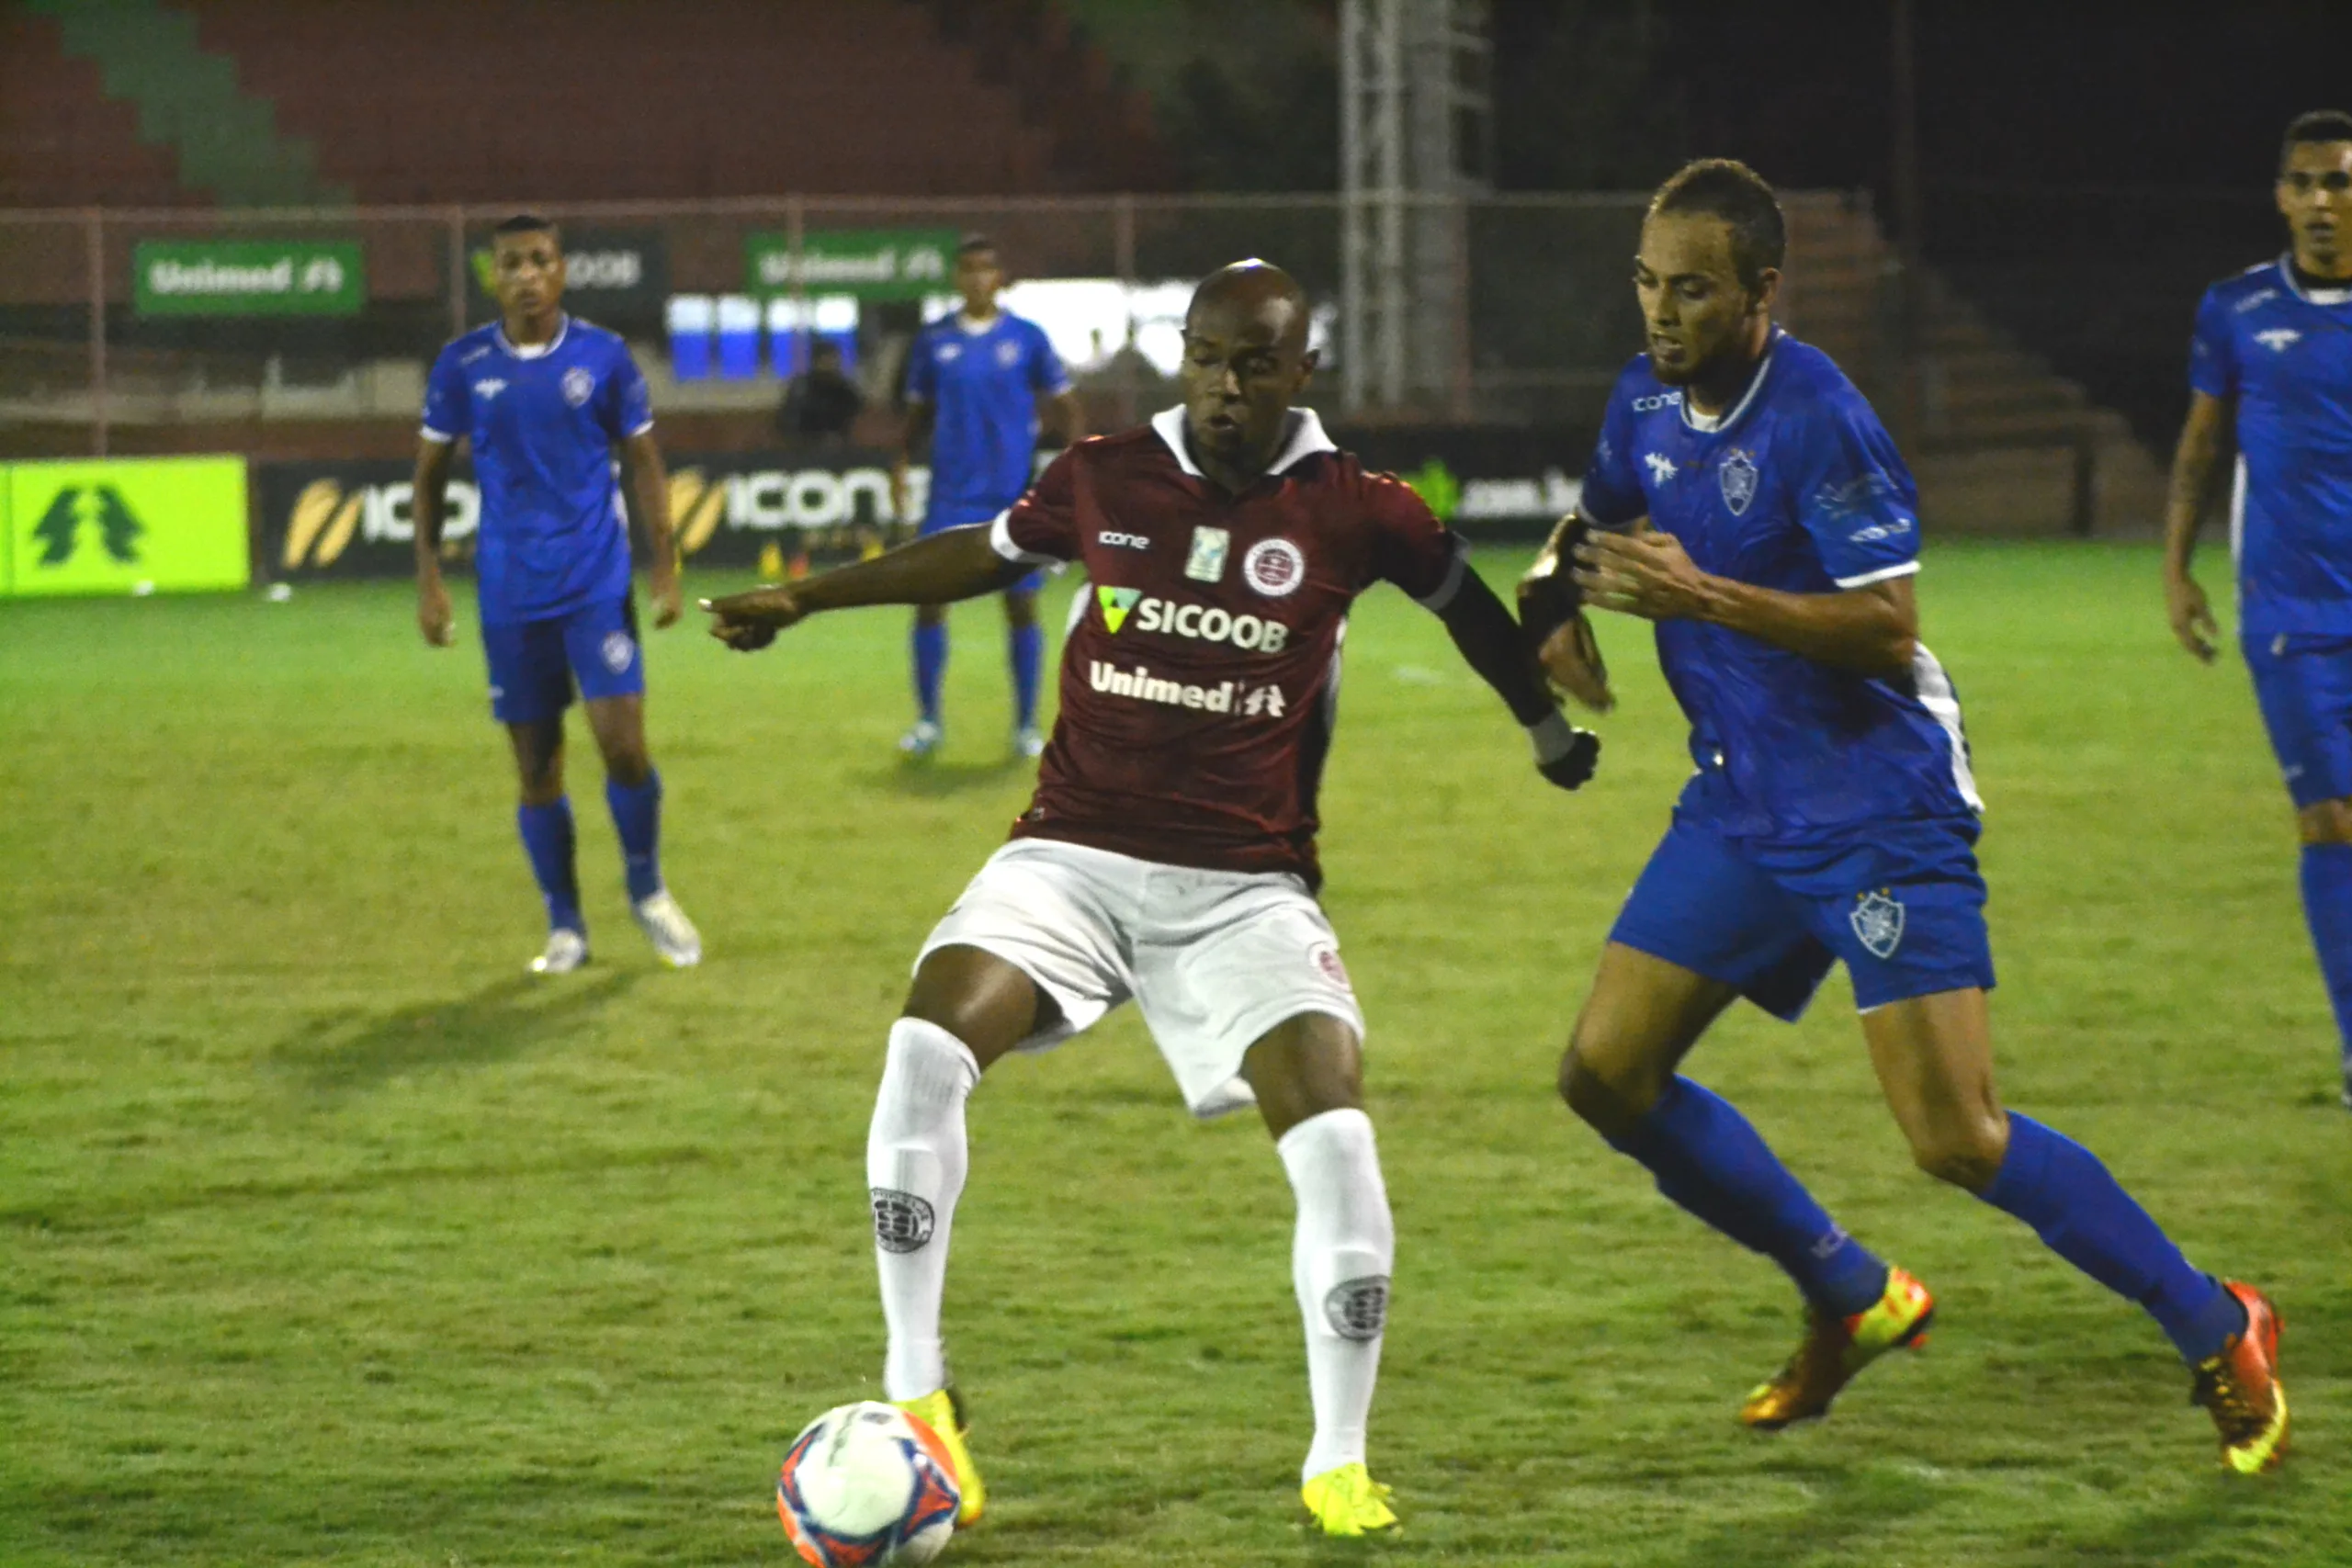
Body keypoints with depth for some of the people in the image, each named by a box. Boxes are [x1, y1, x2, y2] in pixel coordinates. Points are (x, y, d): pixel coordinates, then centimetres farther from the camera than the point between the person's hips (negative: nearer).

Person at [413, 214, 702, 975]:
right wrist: (428, 579, 2)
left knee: (623, 745, -10)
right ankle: (565, 927, 16)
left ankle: (648, 894, 13)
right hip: (511, 592, 1)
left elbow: (644, 461, 6)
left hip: (598, 583, -1)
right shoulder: (463, 365, 0)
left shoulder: (603, 356, -1)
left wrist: (664, 566, 0)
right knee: (536, 767, 3)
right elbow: (430, 471, 8)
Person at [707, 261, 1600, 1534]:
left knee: (1334, 1138, -21)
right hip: (1074, 856, 1)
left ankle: (1340, 1463, -2)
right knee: (925, 1051, -24)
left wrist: (1553, 726, 29)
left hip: (1245, 889, -1)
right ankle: (915, 1391, -8)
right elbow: (983, 554, 21)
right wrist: (802, 599, 25)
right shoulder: (1101, 481, 2)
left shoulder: (1354, 513, -3)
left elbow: (1468, 603, 17)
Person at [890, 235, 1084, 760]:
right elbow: (920, 412, 13)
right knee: (929, 600, -4)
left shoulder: (1027, 338, 0)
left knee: (1022, 604, 2)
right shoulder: (934, 341, 4)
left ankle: (1026, 725, 13)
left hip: (1014, 494, -1)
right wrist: (903, 461, -3)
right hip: (951, 496, 1)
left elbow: (1065, 406, 4)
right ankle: (928, 721, 9)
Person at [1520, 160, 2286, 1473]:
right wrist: (1561, 600, 3)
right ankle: (1853, 1298, 21)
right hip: (1741, 810, 8)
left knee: (1958, 1140, -13)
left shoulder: (1816, 420, -20)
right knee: (1607, 1074, 3)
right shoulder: (1649, 401, 5)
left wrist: (1701, 593, -30)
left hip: (1877, 810, -8)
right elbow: (1600, 523, 25)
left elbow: (1890, 630, -24)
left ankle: (2217, 1331, 5)